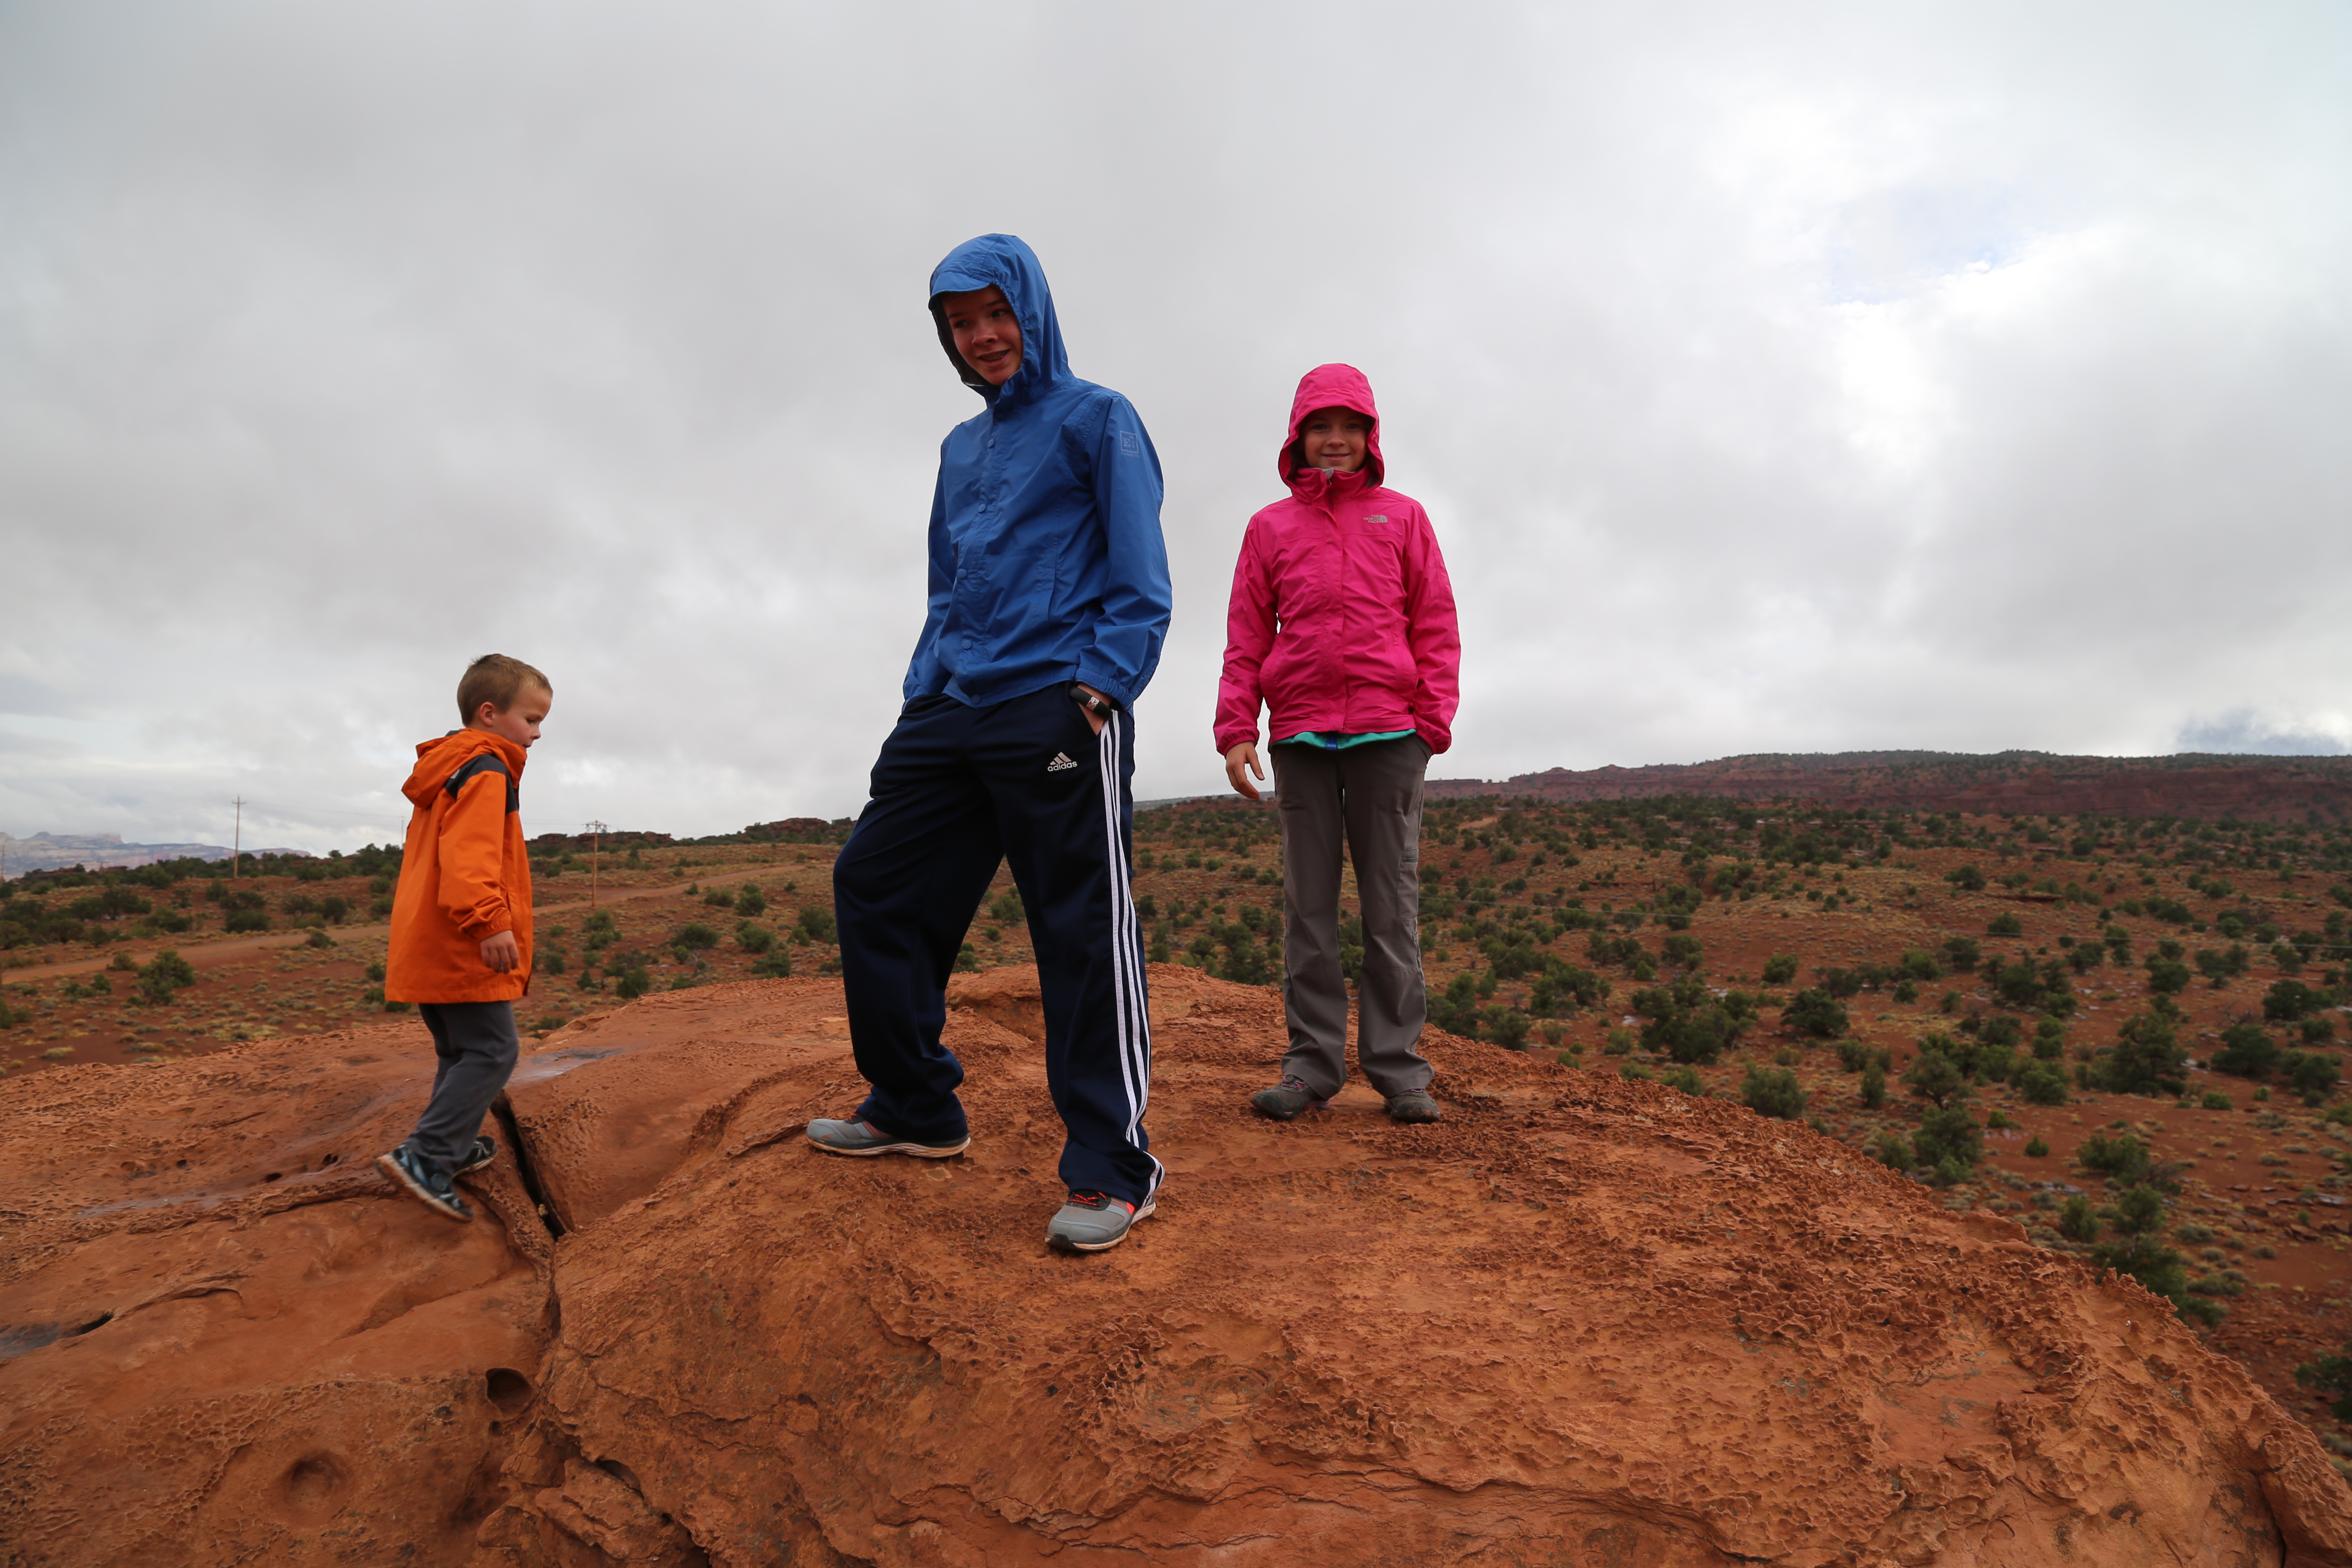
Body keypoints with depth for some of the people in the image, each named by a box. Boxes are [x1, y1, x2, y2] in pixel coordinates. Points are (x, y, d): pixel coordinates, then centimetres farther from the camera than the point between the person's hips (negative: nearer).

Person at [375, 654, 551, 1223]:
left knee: (461, 1051, 20)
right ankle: (425, 1158, -12)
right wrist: (489, 921, -38)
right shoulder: (486, 771, -13)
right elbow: (469, 854, -28)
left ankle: (454, 1146, 28)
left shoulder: (443, 772, 20)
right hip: (461, 949, -10)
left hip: (428, 946, 10)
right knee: (491, 1050, -9)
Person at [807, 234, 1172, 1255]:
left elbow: (1140, 581, -4)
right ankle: (916, 1112, 21)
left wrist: (1102, 682, -15)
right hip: (953, 709, 8)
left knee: (1084, 926, -9)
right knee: (874, 886, 7)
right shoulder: (960, 449, 24)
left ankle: (1113, 1169, -1)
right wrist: (923, 682, 14)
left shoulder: (1096, 420, 4)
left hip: (1059, 707, -8)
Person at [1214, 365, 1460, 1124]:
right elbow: (1246, 637, 9)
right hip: (1300, 735, 1)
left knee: (1392, 903, 0)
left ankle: (1399, 1067, 6)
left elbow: (1436, 626, 7)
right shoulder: (1270, 527, 14)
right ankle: (1312, 1063, 9)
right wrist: (1235, 729, -1)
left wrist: (1434, 717, -5)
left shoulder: (1403, 518, 12)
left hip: (1388, 733, -1)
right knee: (1307, 903, 3)